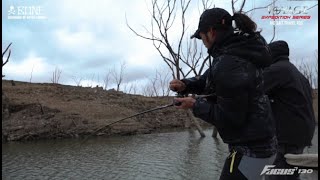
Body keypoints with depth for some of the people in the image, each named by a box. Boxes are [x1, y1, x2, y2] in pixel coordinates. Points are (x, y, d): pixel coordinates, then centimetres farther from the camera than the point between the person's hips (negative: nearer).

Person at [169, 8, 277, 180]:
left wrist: (196, 105, -14)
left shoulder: (227, 64, -26)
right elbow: (209, 80, 13)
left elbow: (230, 118, -23)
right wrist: (185, 85, -2)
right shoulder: (239, 50, 4)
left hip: (250, 150, -10)